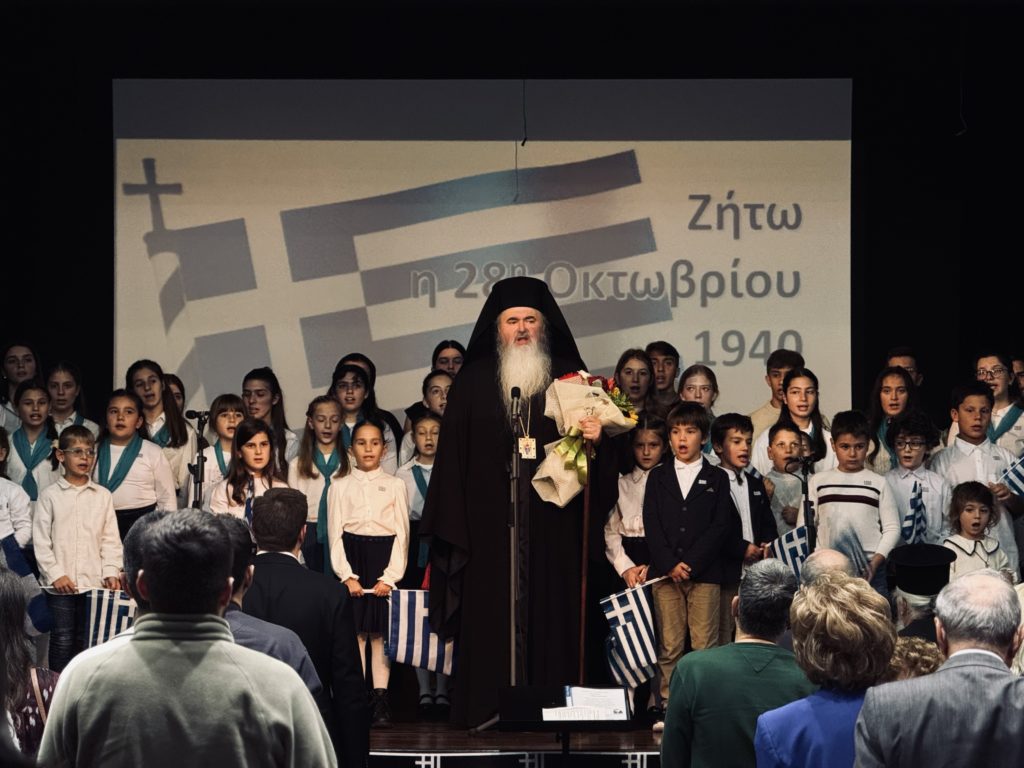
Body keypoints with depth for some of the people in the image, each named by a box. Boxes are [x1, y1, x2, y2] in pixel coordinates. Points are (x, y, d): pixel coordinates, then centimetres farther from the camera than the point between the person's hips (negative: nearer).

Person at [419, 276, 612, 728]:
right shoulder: (473, 382, 7)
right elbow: (453, 457, 3)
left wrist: (596, 438, -15)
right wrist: (452, 528, -3)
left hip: (552, 525, 0)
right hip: (491, 525, 0)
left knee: (552, 616, -1)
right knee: (492, 619, -2)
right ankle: (490, 710, 3)